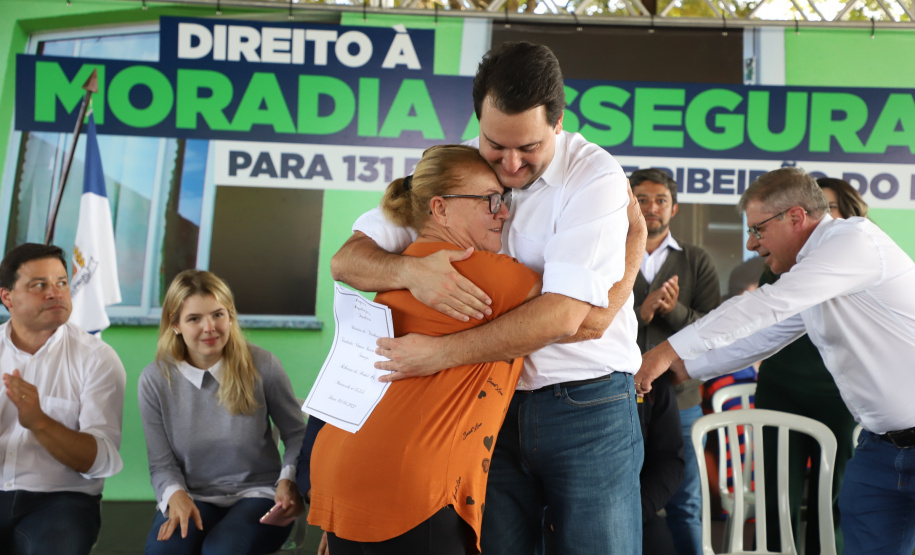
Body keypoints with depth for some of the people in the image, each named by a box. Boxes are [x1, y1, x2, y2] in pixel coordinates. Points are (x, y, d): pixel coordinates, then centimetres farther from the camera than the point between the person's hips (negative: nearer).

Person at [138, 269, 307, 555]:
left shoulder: (262, 366, -9)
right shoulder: (155, 380, -4)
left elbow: (297, 434, 2)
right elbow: (162, 464, -1)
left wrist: (289, 480, -15)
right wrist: (176, 495, -21)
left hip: (257, 494, -1)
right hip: (193, 497, 1)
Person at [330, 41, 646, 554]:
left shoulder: (595, 176, -11)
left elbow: (563, 316, -21)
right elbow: (347, 259, -1)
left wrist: (442, 353, -23)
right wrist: (410, 271, -23)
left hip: (587, 405, -3)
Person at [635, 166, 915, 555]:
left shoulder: (855, 239, -16)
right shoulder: (808, 273, 13)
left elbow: (766, 305, -23)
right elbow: (758, 337, 18)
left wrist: (669, 351, -21)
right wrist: (674, 367, 14)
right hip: (880, 445, 8)